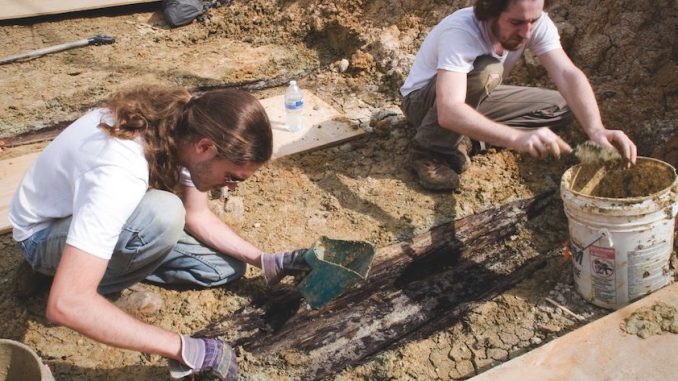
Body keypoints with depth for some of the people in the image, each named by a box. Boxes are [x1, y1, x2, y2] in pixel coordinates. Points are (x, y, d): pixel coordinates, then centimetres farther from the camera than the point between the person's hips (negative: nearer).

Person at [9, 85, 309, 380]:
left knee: (226, 267, -4)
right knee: (164, 214, -37)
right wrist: (184, 348, -43)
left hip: (98, 210, 7)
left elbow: (198, 215, -2)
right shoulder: (120, 173, -41)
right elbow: (66, 304, -45)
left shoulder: (187, 125, -18)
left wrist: (263, 261, -13)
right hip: (46, 233, -7)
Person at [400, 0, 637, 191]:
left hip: (476, 99, 6)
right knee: (486, 71, -37)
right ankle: (430, 151, -18)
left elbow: (568, 75, -28)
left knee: (562, 107, -7)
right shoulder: (460, 32, -37)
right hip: (423, 102, -6)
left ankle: (465, 137, -4)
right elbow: (449, 112, -49)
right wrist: (518, 138, -61)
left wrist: (596, 130, -45)